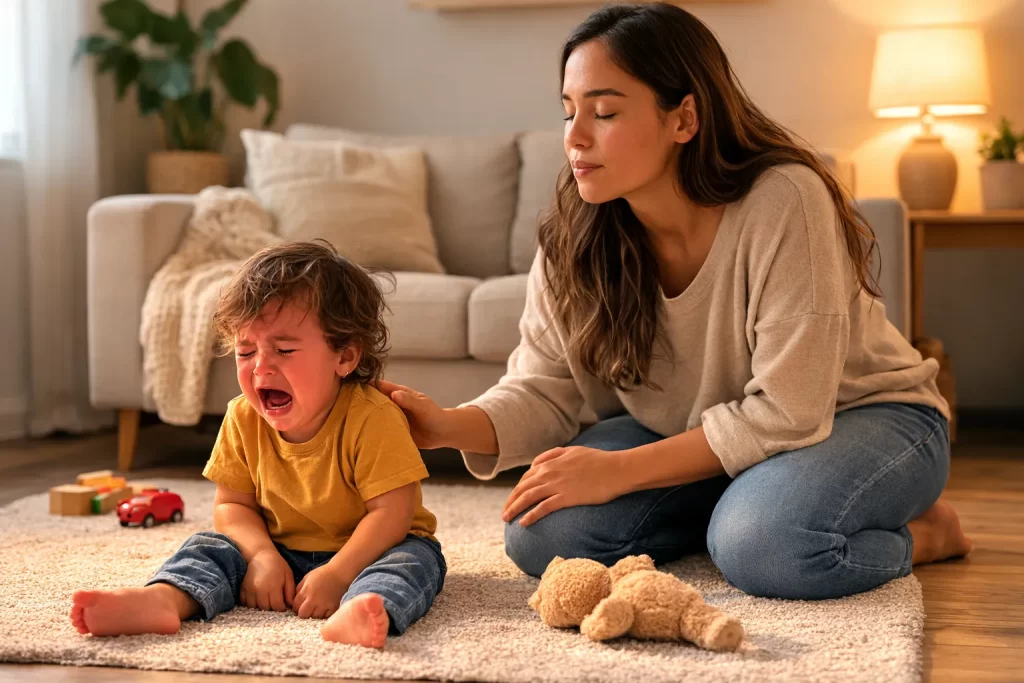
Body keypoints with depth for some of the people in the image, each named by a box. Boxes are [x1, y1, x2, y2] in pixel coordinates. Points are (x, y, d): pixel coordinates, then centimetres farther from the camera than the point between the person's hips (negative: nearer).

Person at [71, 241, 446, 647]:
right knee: (209, 547, -11)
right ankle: (162, 600, -42)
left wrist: (336, 575, -35)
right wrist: (261, 556, -20)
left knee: (413, 558, -34)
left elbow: (392, 512, -24)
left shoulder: (373, 420, -22)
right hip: (279, 555, 5)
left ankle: (354, 616, -66)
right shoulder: (243, 419, -5)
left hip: (363, 551, -5)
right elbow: (231, 505, 1)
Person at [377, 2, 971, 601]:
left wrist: (619, 471, -29)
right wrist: (453, 426, -31)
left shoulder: (784, 201, -29)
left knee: (765, 544, -36)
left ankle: (923, 533, -4)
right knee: (541, 533, -17)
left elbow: (785, 413, -28)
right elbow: (542, 390, -9)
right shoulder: (574, 237, -12)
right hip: (693, 432, 5)